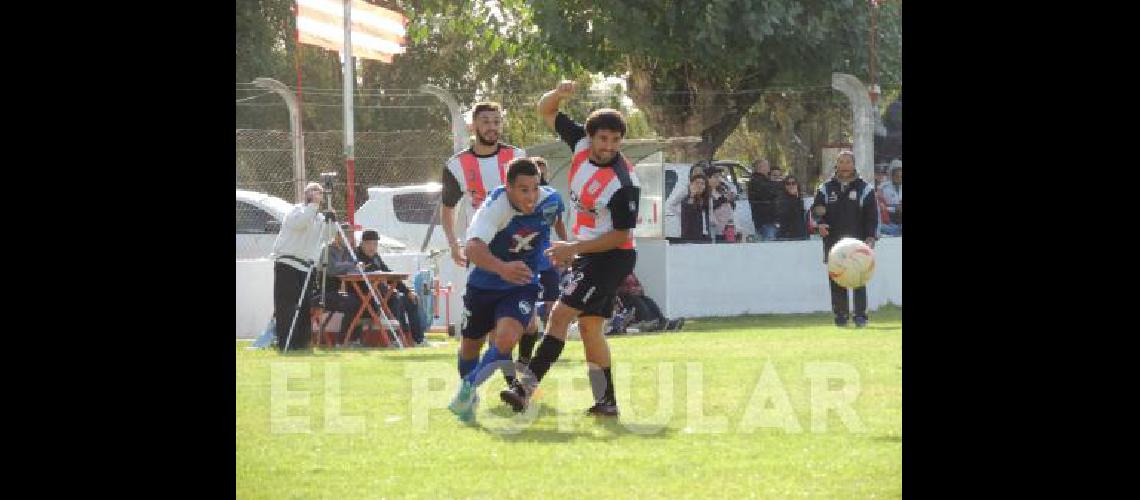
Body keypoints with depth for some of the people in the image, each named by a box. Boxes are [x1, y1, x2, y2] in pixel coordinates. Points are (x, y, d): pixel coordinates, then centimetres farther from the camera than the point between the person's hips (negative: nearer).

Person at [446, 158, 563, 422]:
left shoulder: (551, 200, -18)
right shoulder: (495, 206, -31)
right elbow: (473, 247, -48)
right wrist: (502, 268, -65)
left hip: (522, 286, 1)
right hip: (484, 284, -1)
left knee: (506, 339, -27)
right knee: (471, 345, 18)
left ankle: (468, 387, -7)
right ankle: (467, 398, 47)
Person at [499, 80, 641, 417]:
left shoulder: (624, 183, -23)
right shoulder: (581, 144, -4)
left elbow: (621, 236, -19)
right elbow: (546, 112, 6)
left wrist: (574, 249, -18)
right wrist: (559, 93, -17)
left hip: (610, 257, -9)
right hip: (586, 253, 9)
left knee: (560, 315, -15)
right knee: (589, 326, 11)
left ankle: (526, 387, -20)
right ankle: (606, 402, 17)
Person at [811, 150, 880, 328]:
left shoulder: (865, 188, 6)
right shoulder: (826, 189, 11)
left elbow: (873, 215, 4)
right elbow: (815, 210, 14)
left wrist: (871, 238, -7)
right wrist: (820, 223, -7)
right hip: (833, 243, 2)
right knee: (836, 281, 0)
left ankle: (861, 315, -4)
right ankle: (840, 315, 6)